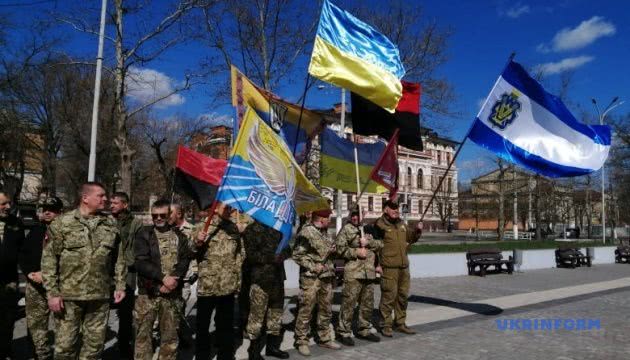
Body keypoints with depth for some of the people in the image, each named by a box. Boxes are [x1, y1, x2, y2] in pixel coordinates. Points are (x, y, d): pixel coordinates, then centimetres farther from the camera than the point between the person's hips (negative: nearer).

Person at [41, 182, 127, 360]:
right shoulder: (62, 223, -4)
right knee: (65, 344, 4)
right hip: (69, 295, -3)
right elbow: (49, 260, -5)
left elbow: (119, 258, 11)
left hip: (100, 295, 3)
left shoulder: (111, 224, 7)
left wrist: (120, 285, 6)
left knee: (95, 344, 11)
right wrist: (52, 292, -9)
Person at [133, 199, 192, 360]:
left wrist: (173, 279, -15)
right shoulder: (144, 234, 2)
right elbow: (141, 262, -9)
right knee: (143, 333, 3)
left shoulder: (179, 235, 10)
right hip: (148, 292, -2)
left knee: (170, 335, 8)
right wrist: (163, 278, -17)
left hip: (173, 293, 2)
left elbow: (185, 260, 1)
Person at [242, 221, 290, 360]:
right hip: (260, 278, -7)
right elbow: (250, 255, -14)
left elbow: (286, 248, 15)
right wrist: (272, 257, -20)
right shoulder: (251, 230, -6)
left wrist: (283, 254, -7)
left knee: (277, 311, 14)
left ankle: (272, 346, 30)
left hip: (277, 277, 7)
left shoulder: (277, 229, 14)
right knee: (257, 314, -2)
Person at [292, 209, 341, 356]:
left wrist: (333, 250, 2)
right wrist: (313, 266, -17)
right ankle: (301, 341, 11)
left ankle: (324, 338, 29)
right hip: (311, 277, -8)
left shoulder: (324, 232, 13)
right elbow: (297, 255, -15)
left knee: (326, 310, 15)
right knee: (306, 310, -1)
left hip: (326, 277, 8)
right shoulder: (306, 232, -13)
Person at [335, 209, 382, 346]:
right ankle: (344, 332, 6)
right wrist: (356, 252, -14)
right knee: (348, 303, -5)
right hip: (353, 273, -5)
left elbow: (380, 244, 8)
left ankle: (364, 330, 27)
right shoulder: (346, 229, 0)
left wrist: (368, 242, -9)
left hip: (370, 272, 6)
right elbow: (340, 248, -7)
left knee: (367, 303, 13)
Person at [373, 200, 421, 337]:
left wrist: (417, 231, 7)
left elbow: (410, 238, 25)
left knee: (403, 295, 15)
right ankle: (386, 325, 9)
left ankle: (400, 323, 29)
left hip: (404, 266, 8)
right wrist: (377, 265, -16)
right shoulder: (380, 225, -9)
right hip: (389, 268, -8)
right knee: (388, 296, -5)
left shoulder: (402, 224, 15)